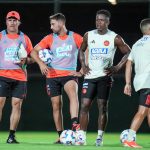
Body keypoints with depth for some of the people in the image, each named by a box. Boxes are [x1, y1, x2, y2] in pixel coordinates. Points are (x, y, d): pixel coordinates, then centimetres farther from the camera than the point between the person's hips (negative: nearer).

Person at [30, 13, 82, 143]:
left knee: (73, 93, -32)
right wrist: (41, 63, -15)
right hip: (52, 75, 3)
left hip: (69, 74, -3)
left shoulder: (75, 37, 1)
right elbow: (34, 51, 3)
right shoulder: (50, 38, 6)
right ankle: (61, 135, 11)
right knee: (56, 105, 3)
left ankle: (75, 123, -45)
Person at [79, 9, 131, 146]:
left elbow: (128, 53, 4)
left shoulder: (114, 38, -2)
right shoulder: (89, 35, 7)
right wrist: (83, 65, 8)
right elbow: (82, 50, 23)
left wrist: (117, 68, -5)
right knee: (84, 105, -4)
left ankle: (100, 137, 5)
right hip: (89, 76, 3)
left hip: (104, 76, -3)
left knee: (103, 107, -2)